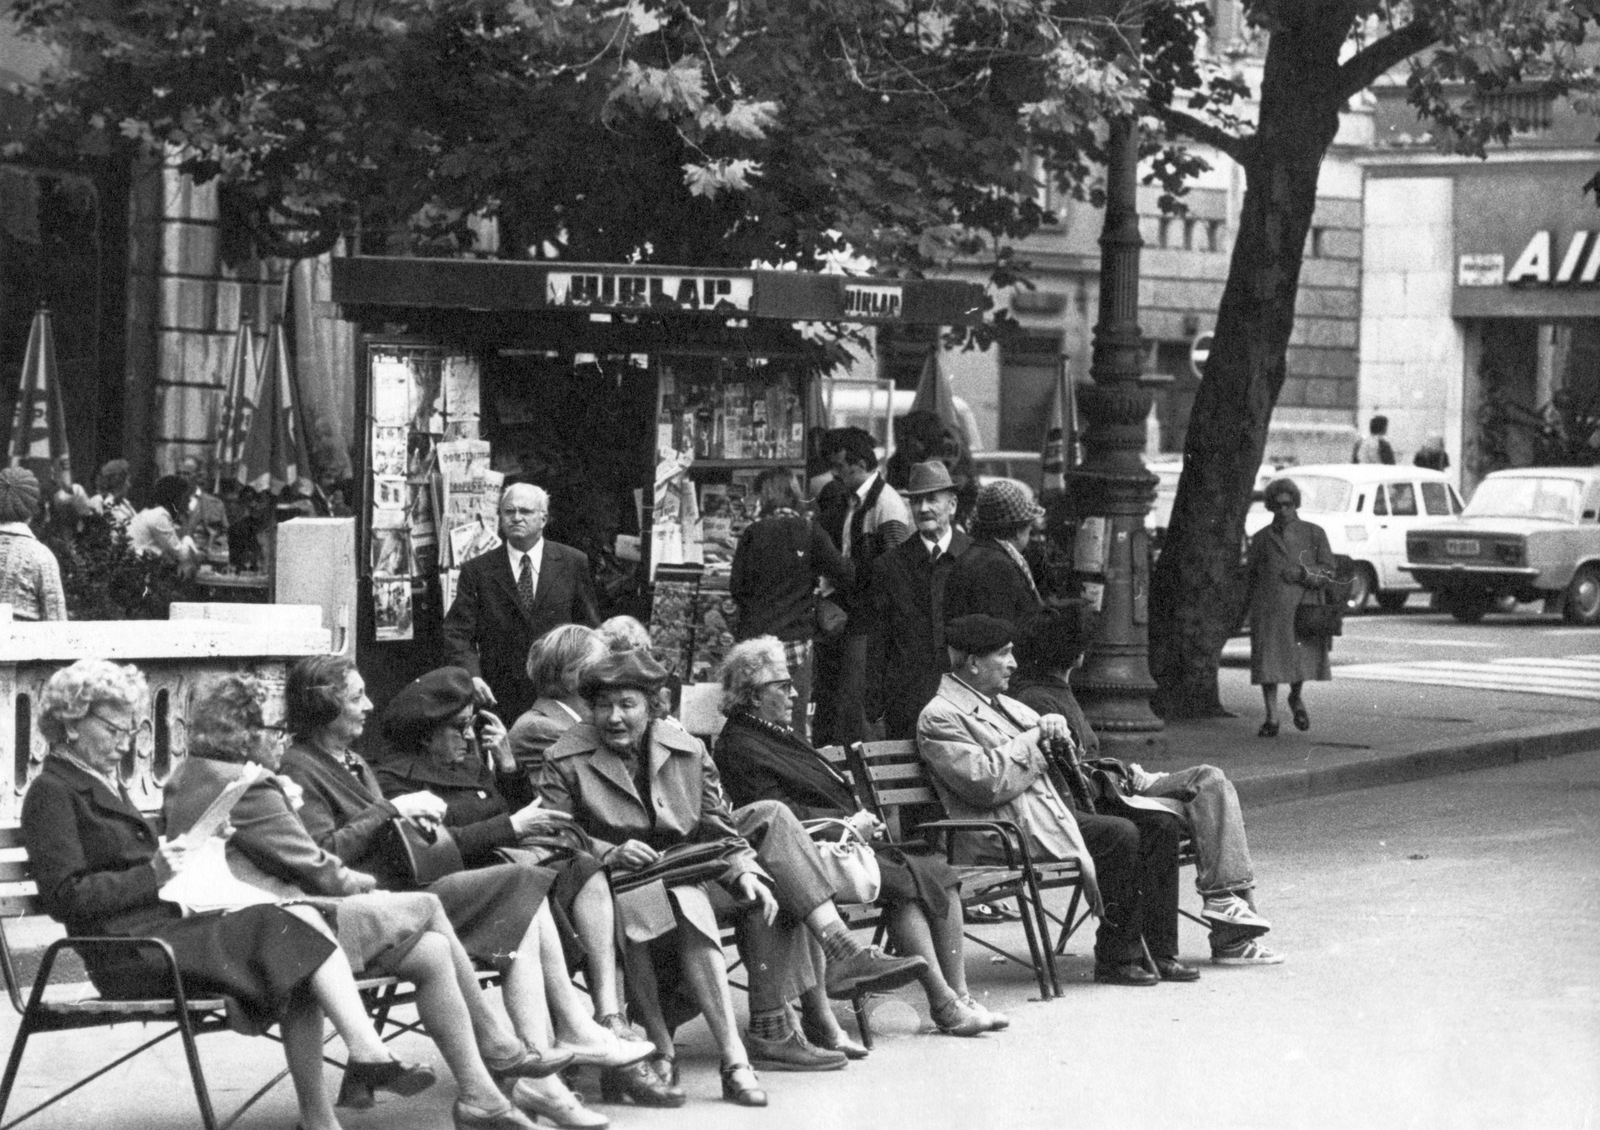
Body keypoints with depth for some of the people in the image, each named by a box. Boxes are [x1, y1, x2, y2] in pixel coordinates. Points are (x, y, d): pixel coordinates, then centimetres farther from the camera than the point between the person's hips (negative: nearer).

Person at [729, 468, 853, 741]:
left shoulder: (754, 532, -2)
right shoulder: (808, 530, -3)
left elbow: (737, 586, -3)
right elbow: (845, 575, -9)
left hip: (755, 636, 0)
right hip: (796, 637, 0)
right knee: (798, 719, 7)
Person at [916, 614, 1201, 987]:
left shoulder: (1001, 704, 21)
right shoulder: (939, 718, -8)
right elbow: (986, 784, -19)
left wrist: (1056, 731, 4)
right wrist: (1035, 737, -11)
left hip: (1052, 809, 10)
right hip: (1014, 830, -10)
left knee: (1160, 823, -3)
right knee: (1121, 834, -26)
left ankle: (1160, 953, -2)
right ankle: (1116, 959, -16)